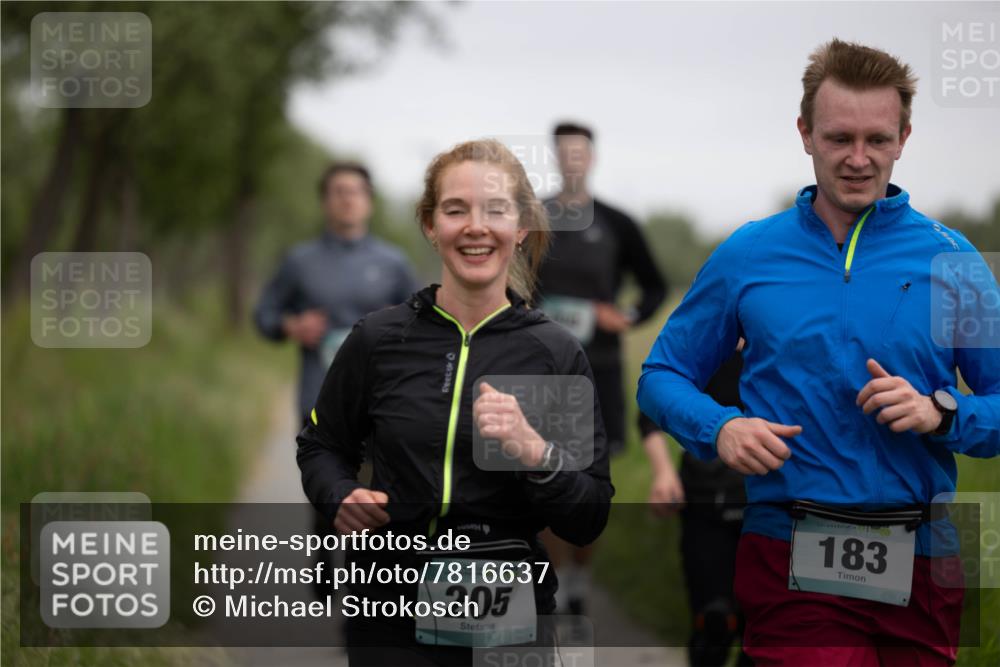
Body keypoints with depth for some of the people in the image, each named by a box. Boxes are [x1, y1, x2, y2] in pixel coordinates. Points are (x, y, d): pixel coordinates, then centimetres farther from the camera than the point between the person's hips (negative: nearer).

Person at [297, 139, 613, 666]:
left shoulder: (556, 354, -4)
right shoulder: (378, 339, -3)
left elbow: (588, 523, -5)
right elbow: (321, 445, 13)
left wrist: (536, 453, -23)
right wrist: (341, 498, -7)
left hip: (509, 619, 0)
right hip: (393, 619, 0)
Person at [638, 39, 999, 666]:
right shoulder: (747, 255, 5)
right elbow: (663, 374, 11)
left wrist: (941, 413, -15)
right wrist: (719, 428, -8)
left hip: (920, 564, 2)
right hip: (791, 562, -1)